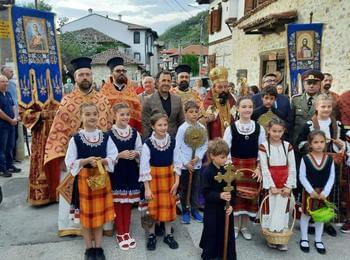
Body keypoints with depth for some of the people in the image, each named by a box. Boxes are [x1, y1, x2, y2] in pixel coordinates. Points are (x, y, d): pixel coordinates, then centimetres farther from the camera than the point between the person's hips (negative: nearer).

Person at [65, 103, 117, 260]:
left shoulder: (105, 137, -1)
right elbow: (69, 161, -8)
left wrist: (103, 161, -18)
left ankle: (98, 247, 27)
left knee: (100, 213, 11)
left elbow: (113, 157, 1)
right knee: (86, 214, 9)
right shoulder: (75, 138, -8)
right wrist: (86, 160, -21)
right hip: (83, 178, -2)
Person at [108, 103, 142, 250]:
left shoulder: (135, 133, 2)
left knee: (128, 203, 13)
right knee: (117, 203, 8)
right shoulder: (110, 134, -11)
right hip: (116, 172, -3)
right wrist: (120, 155, -22)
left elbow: (140, 150, 7)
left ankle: (127, 232, 28)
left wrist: (136, 153, -13)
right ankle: (120, 233, 24)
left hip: (131, 171, 3)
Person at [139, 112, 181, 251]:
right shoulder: (148, 143, -16)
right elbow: (144, 167, -12)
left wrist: (177, 181, -2)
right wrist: (147, 188, -12)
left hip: (169, 177, 3)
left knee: (168, 205, 13)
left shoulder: (172, 141, -6)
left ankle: (168, 234, 31)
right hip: (153, 177, -3)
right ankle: (151, 235, 29)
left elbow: (177, 163, 1)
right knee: (152, 206, 9)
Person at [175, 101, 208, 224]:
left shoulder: (202, 128, -2)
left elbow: (205, 145, 3)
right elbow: (177, 148, -10)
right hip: (184, 164, -3)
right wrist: (185, 162, -13)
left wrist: (198, 157, -11)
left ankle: (195, 210, 28)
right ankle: (185, 211, 23)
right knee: (184, 189, 9)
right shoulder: (182, 128, -10)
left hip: (197, 163, 3)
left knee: (195, 188, 13)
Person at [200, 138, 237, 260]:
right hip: (212, 209, -4)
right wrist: (220, 196, -29)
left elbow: (233, 190, 4)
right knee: (212, 234, 8)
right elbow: (206, 193, -17)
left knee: (227, 234, 12)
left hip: (226, 209, 4)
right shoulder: (207, 172, -15)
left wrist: (231, 204, -7)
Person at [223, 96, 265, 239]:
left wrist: (259, 168, -4)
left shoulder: (259, 128, -1)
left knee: (250, 195, 10)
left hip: (253, 166, 2)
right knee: (235, 195, 5)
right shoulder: (231, 128, -7)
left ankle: (244, 226, 28)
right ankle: (235, 225, 25)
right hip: (235, 166, -2)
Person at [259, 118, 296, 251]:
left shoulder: (288, 146, 3)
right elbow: (264, 168, -9)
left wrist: (289, 185, -5)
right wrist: (272, 186, -13)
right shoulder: (263, 146, -6)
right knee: (270, 209, 5)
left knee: (283, 209, 7)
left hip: (285, 185, 2)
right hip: (271, 184, -2)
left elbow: (292, 167, 2)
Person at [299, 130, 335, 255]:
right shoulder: (305, 158, -13)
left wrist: (325, 192, -12)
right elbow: (302, 177, -11)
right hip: (309, 191, -2)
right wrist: (311, 191, -16)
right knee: (306, 214, 10)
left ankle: (318, 240, 30)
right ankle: (304, 239, 27)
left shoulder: (329, 159, -6)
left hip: (323, 192, 2)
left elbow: (331, 177, -4)